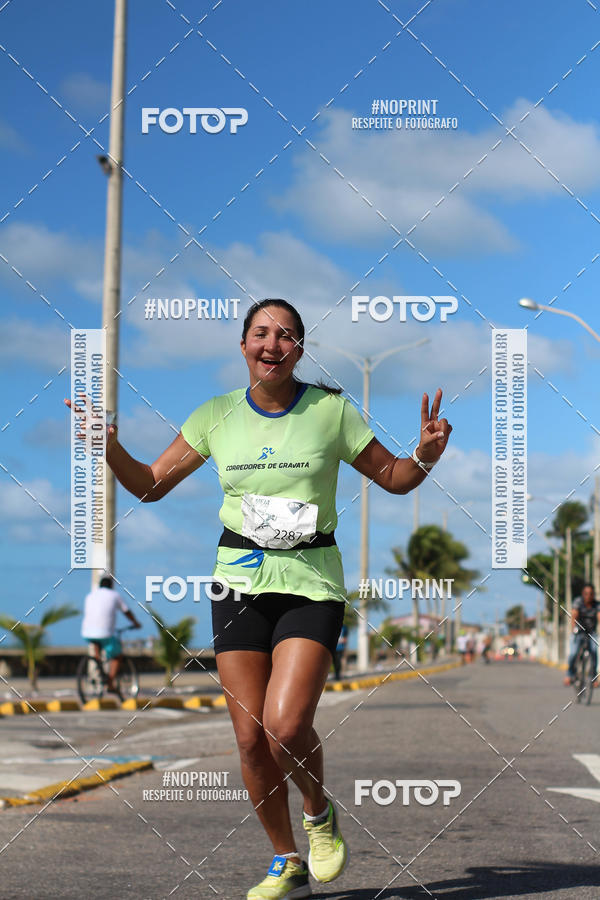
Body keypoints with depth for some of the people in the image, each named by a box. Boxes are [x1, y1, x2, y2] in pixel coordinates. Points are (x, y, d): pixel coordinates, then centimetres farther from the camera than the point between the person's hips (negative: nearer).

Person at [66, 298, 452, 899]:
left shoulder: (330, 410, -1)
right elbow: (151, 485, 10)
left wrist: (426, 454, -13)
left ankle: (319, 814, 13)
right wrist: (109, 445, -7)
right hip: (239, 579, 3)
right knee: (251, 738, 0)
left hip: (311, 580, -2)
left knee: (285, 724, -19)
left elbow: (394, 478, 8)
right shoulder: (217, 416, 4)